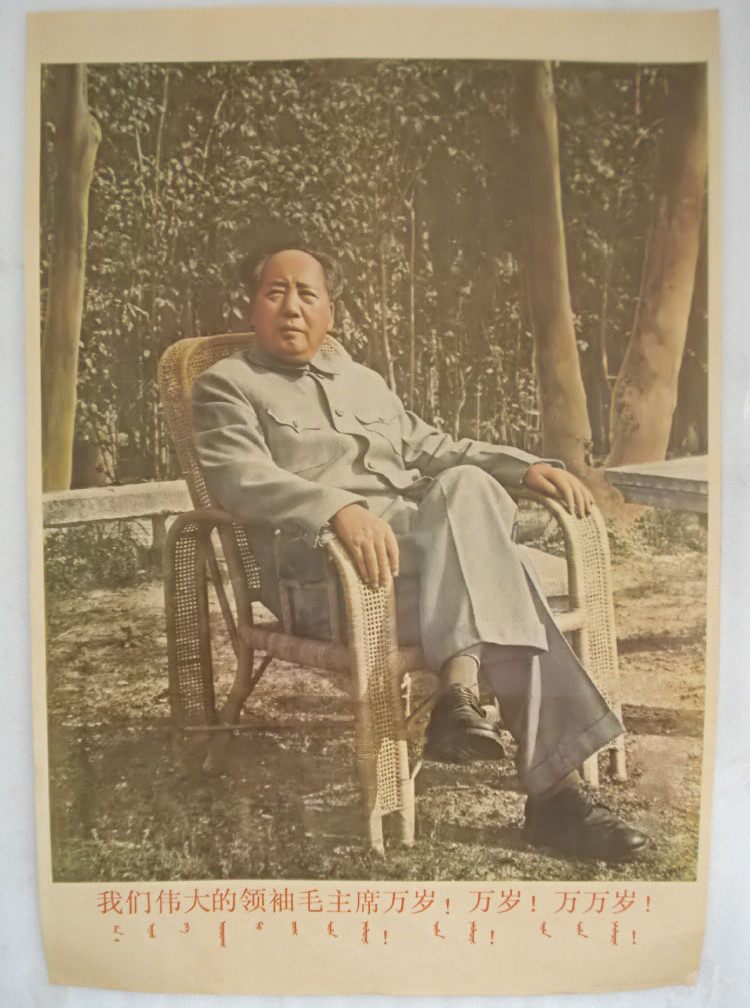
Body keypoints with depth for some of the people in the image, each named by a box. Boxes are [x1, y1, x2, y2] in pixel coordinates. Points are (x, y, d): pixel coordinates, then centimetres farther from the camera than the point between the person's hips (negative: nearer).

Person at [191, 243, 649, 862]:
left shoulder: (364, 381, 30)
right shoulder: (227, 385, 10)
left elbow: (434, 449, 30)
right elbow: (241, 478, -9)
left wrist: (524, 466, 12)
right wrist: (340, 508, -28)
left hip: (434, 553, 6)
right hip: (324, 570, -6)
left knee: (467, 483, -28)